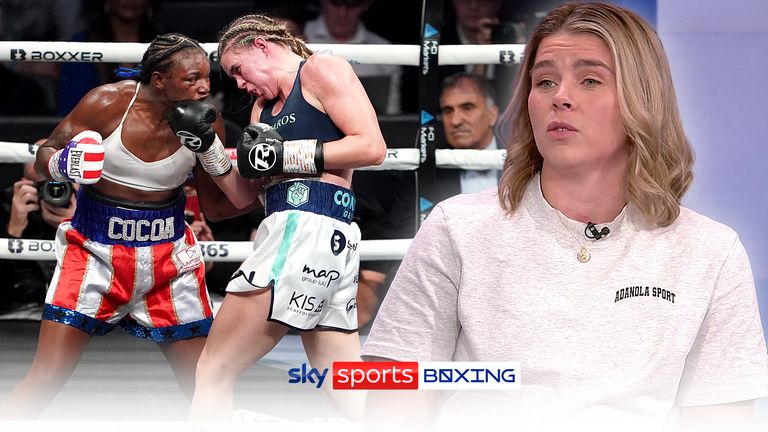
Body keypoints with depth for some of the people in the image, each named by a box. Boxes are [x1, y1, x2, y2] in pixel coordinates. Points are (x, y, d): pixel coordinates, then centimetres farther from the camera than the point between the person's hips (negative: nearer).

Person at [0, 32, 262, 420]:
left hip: (168, 256, 3)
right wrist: (62, 165, -26)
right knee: (45, 380, -8)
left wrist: (260, 182, -16)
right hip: (94, 250, -2)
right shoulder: (107, 103, -15)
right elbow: (44, 157, -4)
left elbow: (216, 206, 1)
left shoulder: (205, 122, -7)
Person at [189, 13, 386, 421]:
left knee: (213, 373, -4)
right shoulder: (265, 105, 24)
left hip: (307, 230, -10)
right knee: (350, 396, 7)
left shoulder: (321, 70, -1)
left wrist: (287, 155, -11)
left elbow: (371, 147, -11)